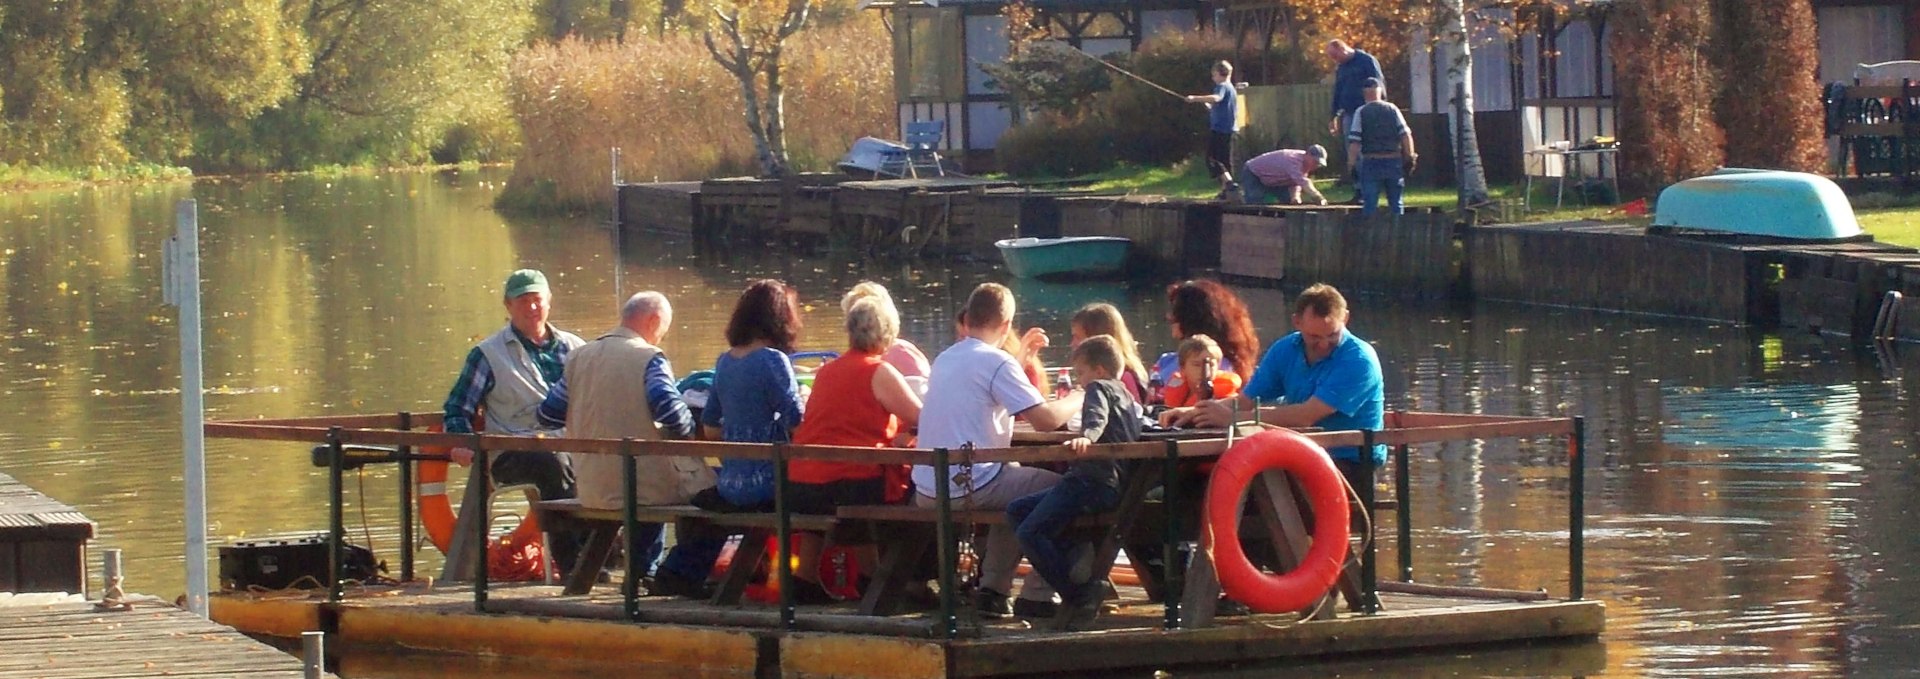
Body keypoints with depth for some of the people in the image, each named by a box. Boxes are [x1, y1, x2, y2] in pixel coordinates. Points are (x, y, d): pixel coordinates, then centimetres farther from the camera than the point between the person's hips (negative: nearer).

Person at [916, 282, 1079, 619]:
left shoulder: (944, 360, 14)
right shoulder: (996, 362, -11)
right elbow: (1046, 419, -15)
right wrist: (1075, 402, 6)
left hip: (926, 490, 8)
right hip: (969, 486, -8)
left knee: (1017, 477, 33)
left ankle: (992, 589, 26)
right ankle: (1036, 596, 6)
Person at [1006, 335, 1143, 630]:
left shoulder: (1099, 388, -1)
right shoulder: (1126, 394, 24)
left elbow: (1097, 416, -23)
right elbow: (1139, 419, 42)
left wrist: (1087, 437, -43)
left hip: (1095, 481, -10)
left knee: (1030, 532, -19)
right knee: (1017, 511, 14)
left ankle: (1080, 595, -20)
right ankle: (1074, 552, -5)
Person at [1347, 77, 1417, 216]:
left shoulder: (1361, 112, -2)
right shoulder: (1392, 109, 3)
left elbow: (1354, 142, -9)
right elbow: (1406, 136, -2)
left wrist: (1351, 162, -1)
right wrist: (1410, 157, 8)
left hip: (1371, 162, -2)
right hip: (1394, 161, 2)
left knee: (1369, 205, 1)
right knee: (1396, 204, 10)